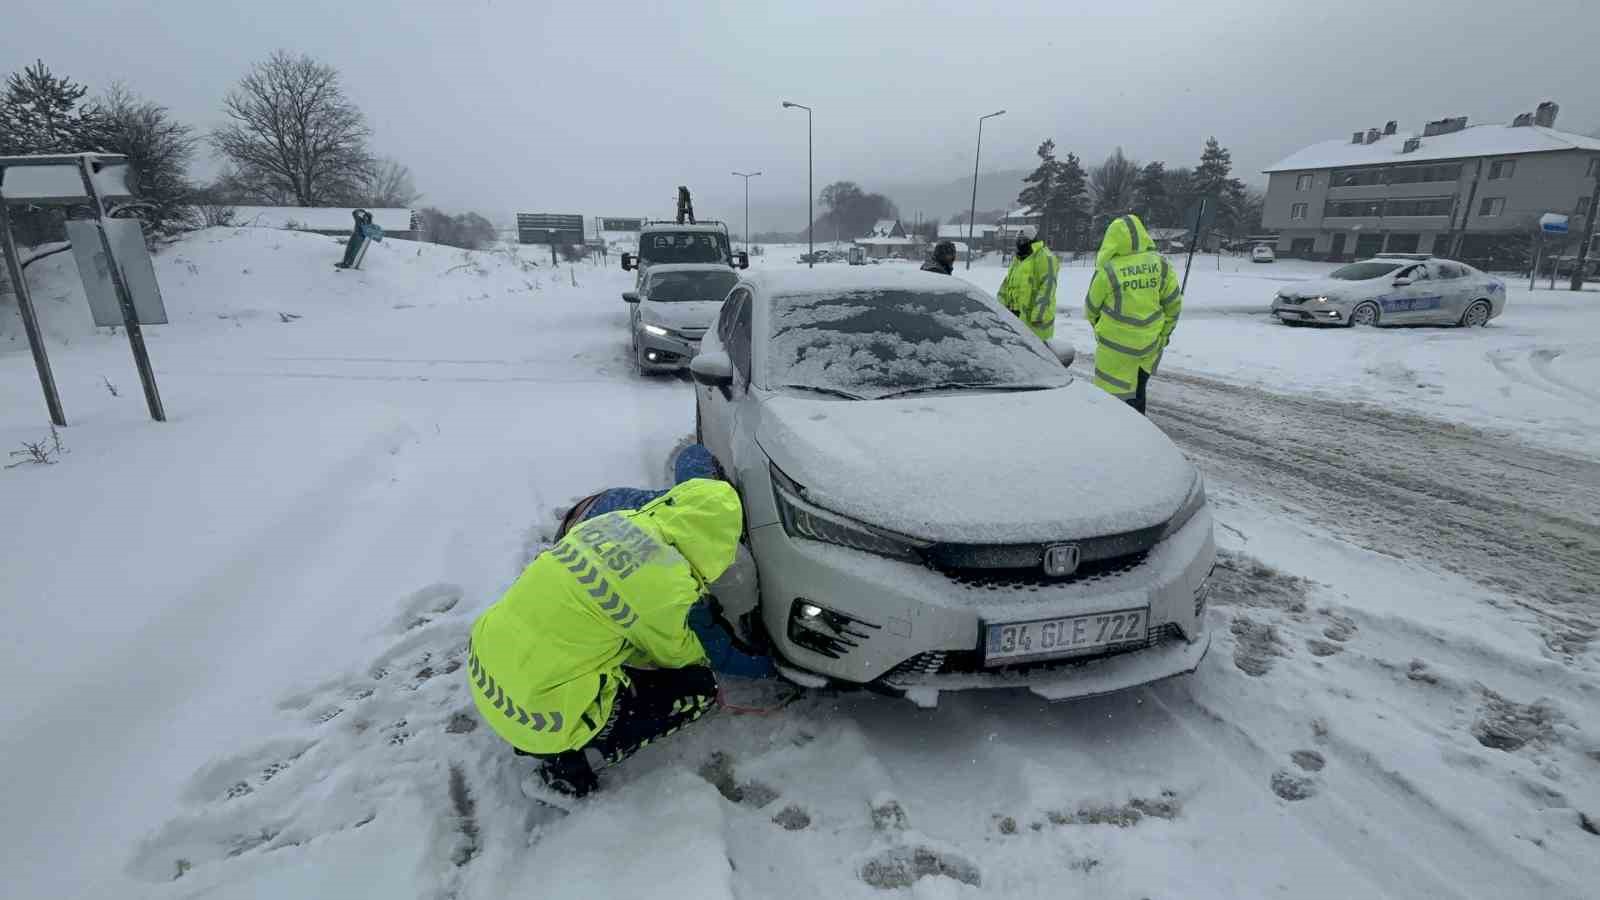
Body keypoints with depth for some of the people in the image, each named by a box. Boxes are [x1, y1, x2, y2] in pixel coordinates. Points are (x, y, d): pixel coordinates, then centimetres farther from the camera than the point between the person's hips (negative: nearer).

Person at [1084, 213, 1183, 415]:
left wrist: (1097, 325, 20)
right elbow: (1174, 302, 5)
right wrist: (1164, 333, 18)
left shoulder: (1108, 270, -15)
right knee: (1138, 389, 22)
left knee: (1112, 395, 4)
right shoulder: (1160, 265, -2)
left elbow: (1091, 307, -1)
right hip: (1150, 343, 5)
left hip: (1116, 344, -5)